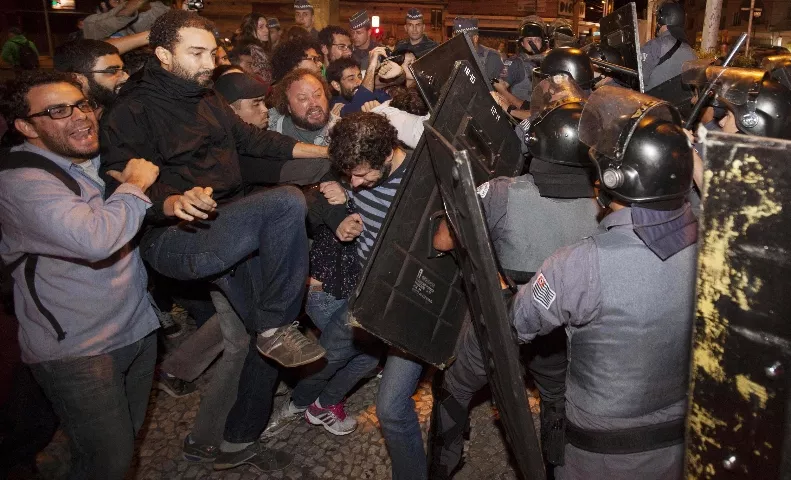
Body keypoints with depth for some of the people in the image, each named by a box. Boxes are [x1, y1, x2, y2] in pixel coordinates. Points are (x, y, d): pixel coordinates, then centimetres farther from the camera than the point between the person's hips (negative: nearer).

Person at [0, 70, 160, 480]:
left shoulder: (98, 161, 9)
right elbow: (96, 238, -35)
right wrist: (136, 184, -19)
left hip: (138, 328, 8)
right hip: (76, 349, -8)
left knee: (127, 440, 20)